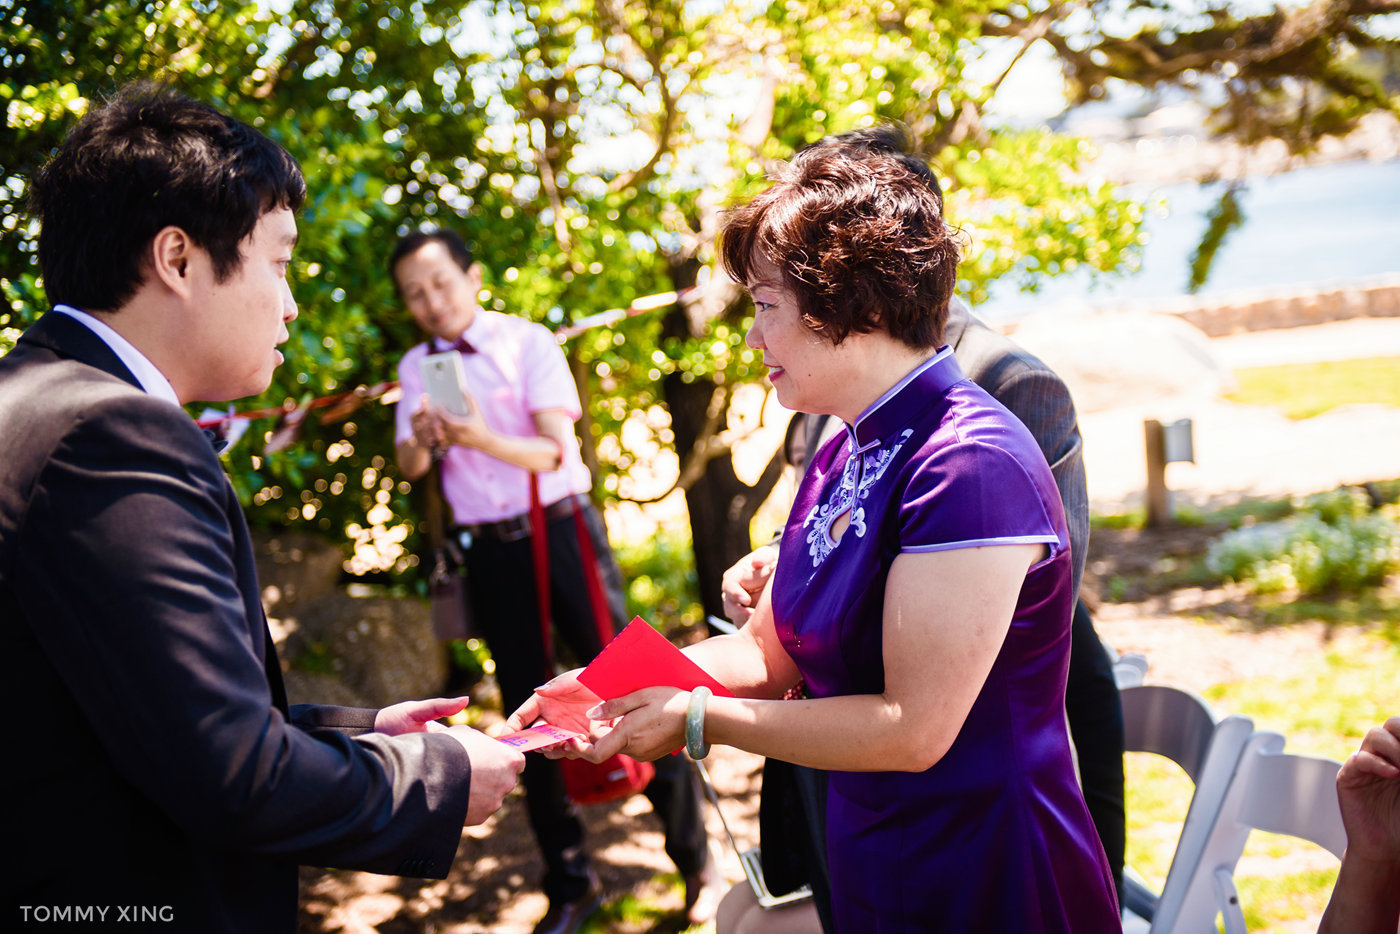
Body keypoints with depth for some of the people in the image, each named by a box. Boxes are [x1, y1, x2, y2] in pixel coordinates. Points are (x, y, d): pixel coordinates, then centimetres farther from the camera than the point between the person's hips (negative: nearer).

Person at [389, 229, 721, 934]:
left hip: (558, 528, -4)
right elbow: (408, 467, 1)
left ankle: (698, 865, 8)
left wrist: (484, 439, -32)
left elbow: (555, 451, -14)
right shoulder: (416, 367, 8)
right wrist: (423, 440, -22)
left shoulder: (528, 342, -5)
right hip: (488, 551, 4)